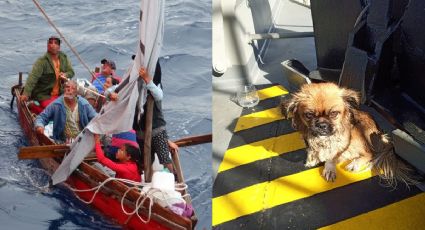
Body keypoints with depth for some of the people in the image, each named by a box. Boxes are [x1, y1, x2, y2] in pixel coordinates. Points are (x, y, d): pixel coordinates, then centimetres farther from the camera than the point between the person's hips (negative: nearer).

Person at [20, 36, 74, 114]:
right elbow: (33, 77, -23)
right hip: (44, 95, -7)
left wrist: (65, 75, -11)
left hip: (59, 93, 7)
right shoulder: (42, 61, -14)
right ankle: (33, 107, 1)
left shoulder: (64, 58, 5)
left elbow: (71, 72, 15)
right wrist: (26, 93, -34)